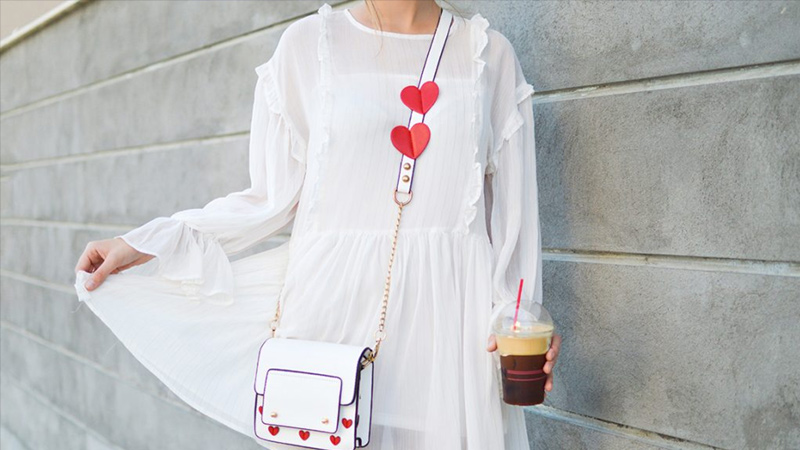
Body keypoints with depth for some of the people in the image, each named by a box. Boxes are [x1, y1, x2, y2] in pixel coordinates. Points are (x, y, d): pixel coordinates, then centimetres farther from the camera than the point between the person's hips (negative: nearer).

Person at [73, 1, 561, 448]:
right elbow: (275, 197, 5)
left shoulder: (491, 53, 8)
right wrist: (148, 244, 0)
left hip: (448, 314, 1)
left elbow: (510, 208, 8)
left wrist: (519, 313, -4)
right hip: (332, 302, 0)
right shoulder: (308, 42, 5)